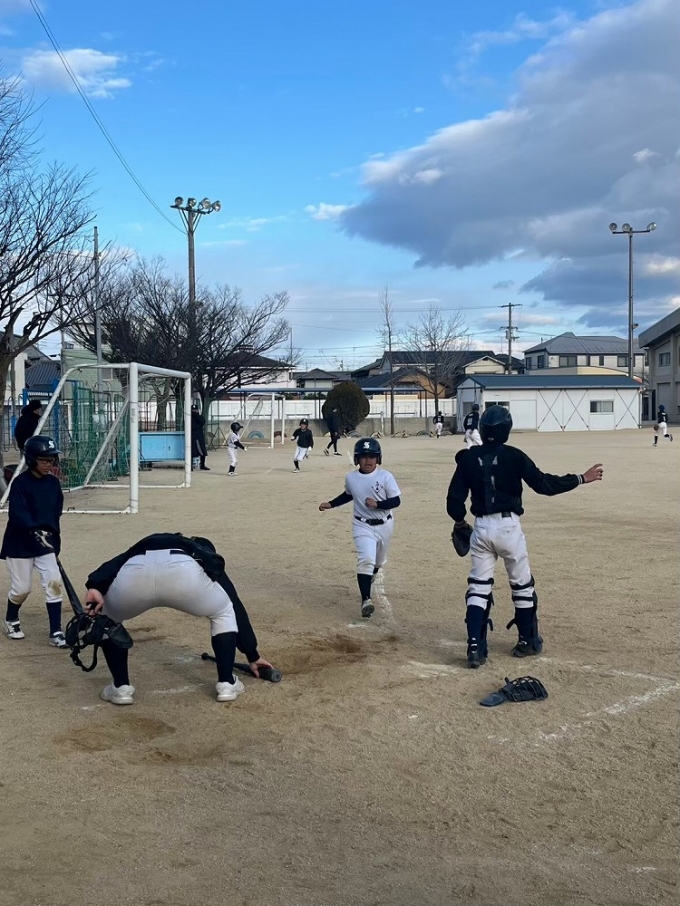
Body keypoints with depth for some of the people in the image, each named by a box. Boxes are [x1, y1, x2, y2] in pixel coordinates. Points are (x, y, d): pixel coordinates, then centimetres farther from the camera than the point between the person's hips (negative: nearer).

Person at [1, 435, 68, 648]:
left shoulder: (53, 483, 2)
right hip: (20, 544, -4)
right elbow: (17, 514, -27)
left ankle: (56, 632, 0)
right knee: (22, 588, 4)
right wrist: (35, 530, -41)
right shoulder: (20, 483, -15)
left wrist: (53, 535, 2)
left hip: (46, 544, 4)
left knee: (53, 582, -7)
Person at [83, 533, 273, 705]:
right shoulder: (208, 558, 43)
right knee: (224, 614, 31)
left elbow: (113, 564, 23)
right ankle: (226, 683, 24)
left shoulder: (144, 546, 46)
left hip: (133, 572, 1)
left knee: (108, 618, 35)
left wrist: (95, 587, 4)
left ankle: (121, 687, 26)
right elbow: (236, 607, 45)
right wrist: (253, 655, 52)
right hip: (185, 573, -1)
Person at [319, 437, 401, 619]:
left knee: (378, 561, 20)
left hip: (384, 525, 0)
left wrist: (377, 504, -26)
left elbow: (396, 501, -12)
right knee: (366, 559, -21)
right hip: (363, 526, 0)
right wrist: (330, 504, 7)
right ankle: (366, 600, -21)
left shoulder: (385, 476, -14)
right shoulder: (350, 478, -4)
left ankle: (370, 577, 55)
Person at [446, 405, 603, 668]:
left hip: (481, 528, 2)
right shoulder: (512, 456, -8)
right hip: (508, 526, -2)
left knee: (478, 587, 7)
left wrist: (460, 522, 20)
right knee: (522, 585, 15)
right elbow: (544, 484, -11)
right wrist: (582, 479, -4)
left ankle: (475, 647, -1)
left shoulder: (468, 458, 1)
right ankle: (527, 641, 25)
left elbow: (454, 499, 1)